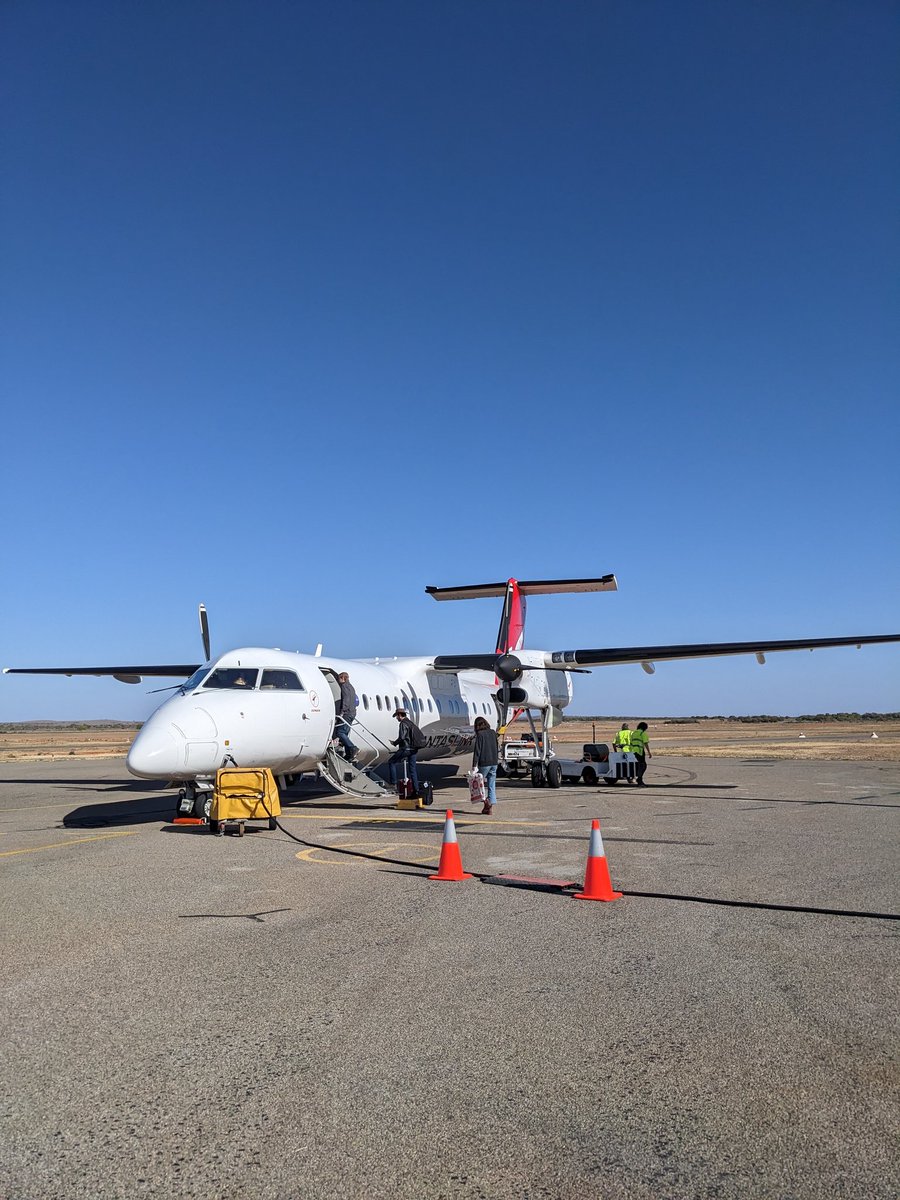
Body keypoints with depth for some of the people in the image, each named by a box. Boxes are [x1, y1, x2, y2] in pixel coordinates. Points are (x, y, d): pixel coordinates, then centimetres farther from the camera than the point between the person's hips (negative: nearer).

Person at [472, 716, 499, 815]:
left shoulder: (480, 734, -9)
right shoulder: (493, 733, 9)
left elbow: (477, 751, -14)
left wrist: (474, 765, -14)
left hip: (484, 763, -6)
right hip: (494, 762, 6)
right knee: (492, 785, 7)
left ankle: (486, 800, -5)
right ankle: (491, 807, 6)